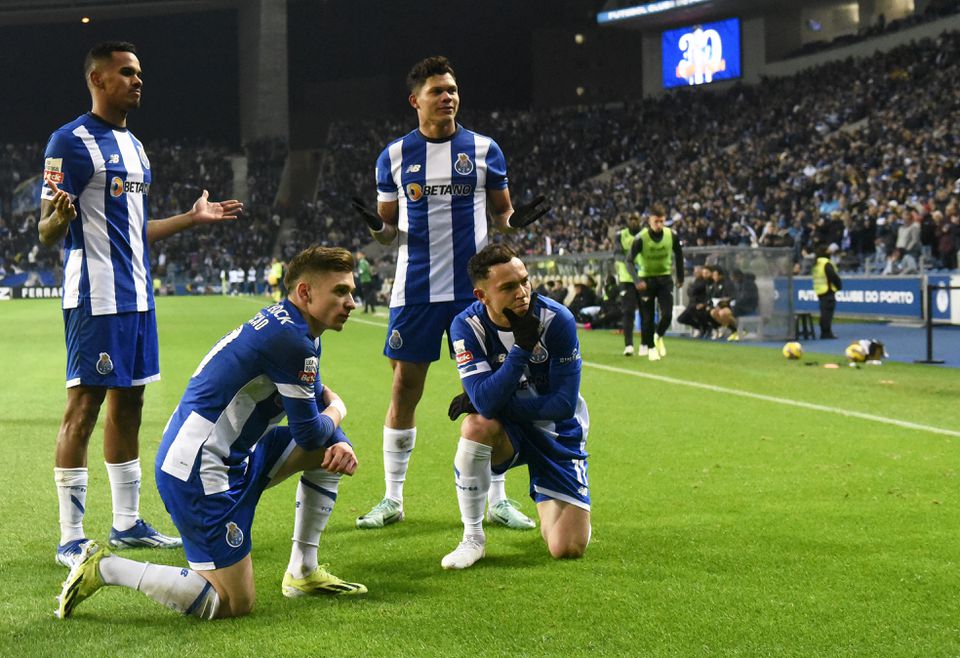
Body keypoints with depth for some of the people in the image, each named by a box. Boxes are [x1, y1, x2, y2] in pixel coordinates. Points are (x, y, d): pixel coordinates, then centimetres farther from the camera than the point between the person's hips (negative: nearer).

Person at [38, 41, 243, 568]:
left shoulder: (133, 146, 17)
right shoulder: (70, 142, -10)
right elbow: (47, 235, -13)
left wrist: (192, 218, 28)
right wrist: (59, 216, -35)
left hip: (136, 296, 9)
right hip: (96, 298, -9)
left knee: (128, 402, 13)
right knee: (84, 405, -7)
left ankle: (127, 523, 22)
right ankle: (71, 538, -2)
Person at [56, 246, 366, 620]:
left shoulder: (285, 325, 12)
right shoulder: (290, 340, -20)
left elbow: (320, 401, 22)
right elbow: (309, 432, -13)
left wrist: (340, 446, 2)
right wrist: (335, 412, 10)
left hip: (229, 458, 11)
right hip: (198, 472, -11)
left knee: (332, 450, 15)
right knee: (234, 605, -7)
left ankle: (304, 572, 22)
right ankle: (106, 569, -1)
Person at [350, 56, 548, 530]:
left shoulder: (484, 149, 5)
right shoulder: (394, 155, 5)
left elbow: (501, 214, 11)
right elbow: (388, 229, 10)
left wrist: (518, 220, -12)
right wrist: (376, 226, -13)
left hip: (473, 288, 0)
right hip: (416, 290, 0)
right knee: (404, 389, 2)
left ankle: (497, 500, 12)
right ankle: (392, 499, 14)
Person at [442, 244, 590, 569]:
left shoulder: (557, 320, -20)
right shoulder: (467, 326, -17)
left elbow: (564, 404, -19)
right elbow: (487, 402, -29)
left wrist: (496, 404, -20)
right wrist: (522, 347, -38)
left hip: (556, 432, -1)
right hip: (507, 431, 1)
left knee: (568, 549, -13)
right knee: (477, 424, -37)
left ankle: (548, 506, 27)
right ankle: (472, 538, -18)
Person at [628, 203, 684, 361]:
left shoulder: (671, 236, -10)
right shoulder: (641, 238, -19)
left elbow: (678, 255, 7)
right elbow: (630, 260, -14)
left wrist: (680, 278, 10)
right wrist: (637, 280, -25)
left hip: (665, 278, 2)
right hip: (646, 279, -2)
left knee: (667, 315, -10)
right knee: (648, 317, 0)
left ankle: (658, 336, 20)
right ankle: (650, 348, 19)